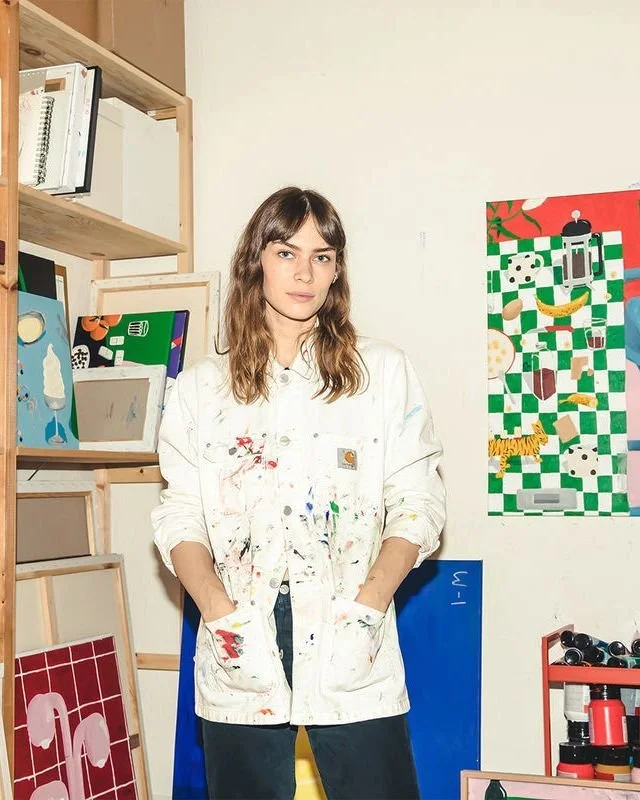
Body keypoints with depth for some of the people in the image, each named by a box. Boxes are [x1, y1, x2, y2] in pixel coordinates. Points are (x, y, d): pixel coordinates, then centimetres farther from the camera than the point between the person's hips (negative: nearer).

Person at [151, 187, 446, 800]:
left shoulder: (383, 373, 8)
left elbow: (417, 502, 3)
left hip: (353, 657, -1)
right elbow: (180, 516, 7)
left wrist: (369, 602, -11)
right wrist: (218, 609, -10)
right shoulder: (202, 387, 11)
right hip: (240, 660, 1)